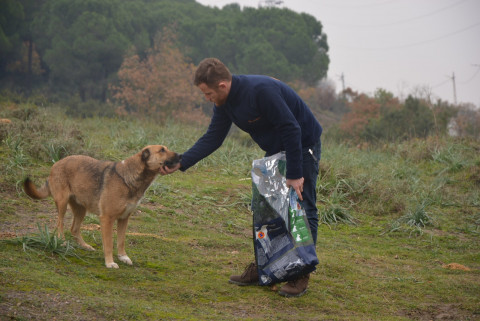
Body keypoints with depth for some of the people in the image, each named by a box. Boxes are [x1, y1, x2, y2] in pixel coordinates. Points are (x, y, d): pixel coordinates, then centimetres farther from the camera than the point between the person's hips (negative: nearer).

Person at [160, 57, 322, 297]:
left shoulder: (261, 90, -33)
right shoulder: (224, 102, -6)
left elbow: (291, 129, -30)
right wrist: (181, 163, -11)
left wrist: (295, 175, -28)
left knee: (302, 210, -8)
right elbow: (213, 138, 1)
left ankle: (301, 276, -2)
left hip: (303, 146, -9)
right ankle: (261, 268, 17)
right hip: (276, 150, 9)